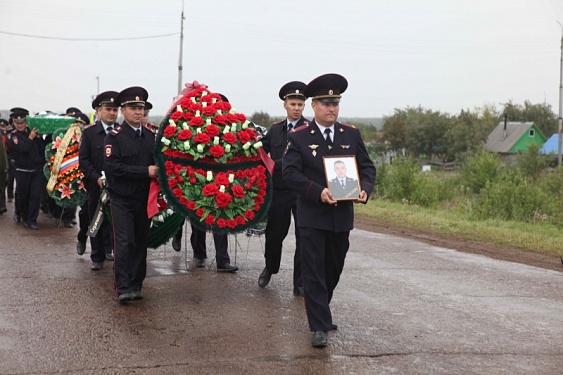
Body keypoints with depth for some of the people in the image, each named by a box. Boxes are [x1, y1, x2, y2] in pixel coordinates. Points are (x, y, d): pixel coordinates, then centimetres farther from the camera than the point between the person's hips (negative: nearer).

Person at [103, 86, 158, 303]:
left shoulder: (151, 136, 10)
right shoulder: (115, 136, -5)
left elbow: (158, 163, 17)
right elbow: (112, 166, -17)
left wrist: (158, 171, -6)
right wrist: (145, 171, -20)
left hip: (144, 199, 5)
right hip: (122, 199, -4)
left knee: (141, 243, 7)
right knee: (124, 242, -8)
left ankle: (136, 286, 15)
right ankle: (123, 289, -6)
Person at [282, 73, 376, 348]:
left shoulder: (351, 135, 7)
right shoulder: (299, 137, -4)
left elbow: (367, 167, 9)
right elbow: (290, 172, -11)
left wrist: (365, 189, -12)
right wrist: (318, 192, -24)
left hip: (342, 216, 4)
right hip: (312, 216, -4)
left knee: (333, 271, 16)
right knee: (314, 272, -4)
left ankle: (320, 313, 37)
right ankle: (319, 327, 0)